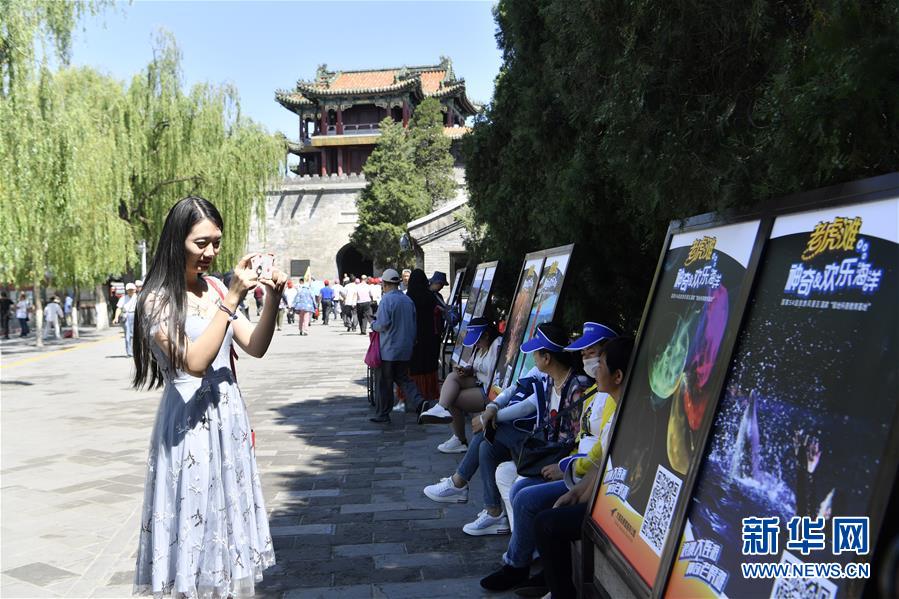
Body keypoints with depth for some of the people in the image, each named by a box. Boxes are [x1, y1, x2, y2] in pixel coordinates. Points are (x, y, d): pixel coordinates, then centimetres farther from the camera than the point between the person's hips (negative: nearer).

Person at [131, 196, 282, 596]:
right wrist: (232, 299, -26)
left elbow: (256, 347, 3)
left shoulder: (215, 288, 5)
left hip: (227, 414, 6)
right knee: (193, 519, 4)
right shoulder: (158, 300, -12)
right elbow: (195, 362, -24)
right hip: (189, 421, -6)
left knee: (228, 514, 15)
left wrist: (272, 300, -12)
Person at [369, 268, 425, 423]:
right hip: (406, 348, 6)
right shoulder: (408, 300, 8)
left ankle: (383, 414, 13)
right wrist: (411, 342, 21)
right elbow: (413, 325, 12)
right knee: (402, 377, 16)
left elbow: (383, 324, -21)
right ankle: (418, 402, -4)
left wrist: (373, 325, 0)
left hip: (389, 348, -6)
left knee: (385, 381, 5)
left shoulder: (386, 300, -14)